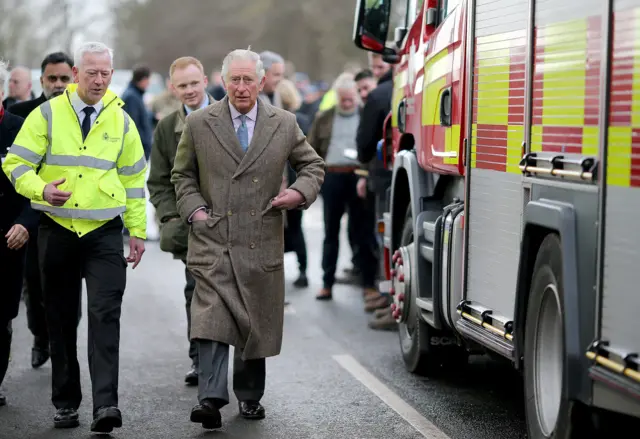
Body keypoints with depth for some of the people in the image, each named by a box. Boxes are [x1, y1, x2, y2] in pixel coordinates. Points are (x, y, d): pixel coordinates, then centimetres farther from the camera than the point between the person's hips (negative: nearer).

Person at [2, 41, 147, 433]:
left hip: (105, 234, 0)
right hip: (57, 231, 0)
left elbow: (133, 179, 12)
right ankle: (66, 404, 18)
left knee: (105, 315, -13)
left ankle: (106, 404, -17)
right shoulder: (48, 114, 1)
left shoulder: (121, 120, 7)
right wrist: (41, 189, -20)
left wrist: (137, 231, 9)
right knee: (61, 320, 7)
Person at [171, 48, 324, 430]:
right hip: (213, 238, -2)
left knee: (256, 322, 10)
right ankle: (211, 399, -19)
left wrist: (301, 193, -5)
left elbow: (313, 165, 15)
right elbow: (183, 175, 13)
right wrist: (194, 209, -3)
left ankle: (249, 396, 25)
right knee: (212, 317, -15)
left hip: (261, 241, 2)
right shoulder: (199, 124, 3)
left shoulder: (284, 124, 5)